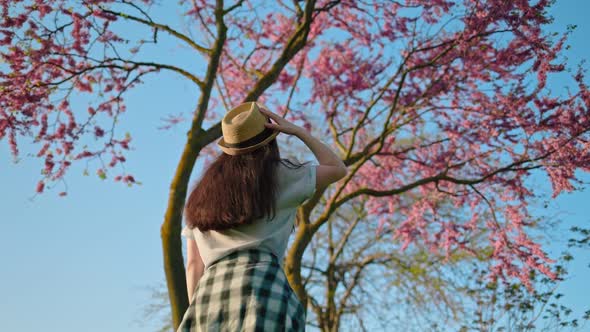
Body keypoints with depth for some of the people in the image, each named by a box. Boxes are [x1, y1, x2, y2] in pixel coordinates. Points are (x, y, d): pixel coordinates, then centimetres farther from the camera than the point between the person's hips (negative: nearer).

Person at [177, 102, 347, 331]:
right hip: (263, 284, -4)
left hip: (210, 293, 4)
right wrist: (297, 131, 24)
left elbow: (193, 264, 18)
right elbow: (338, 169, 24)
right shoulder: (278, 176, 12)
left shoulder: (203, 191, 23)